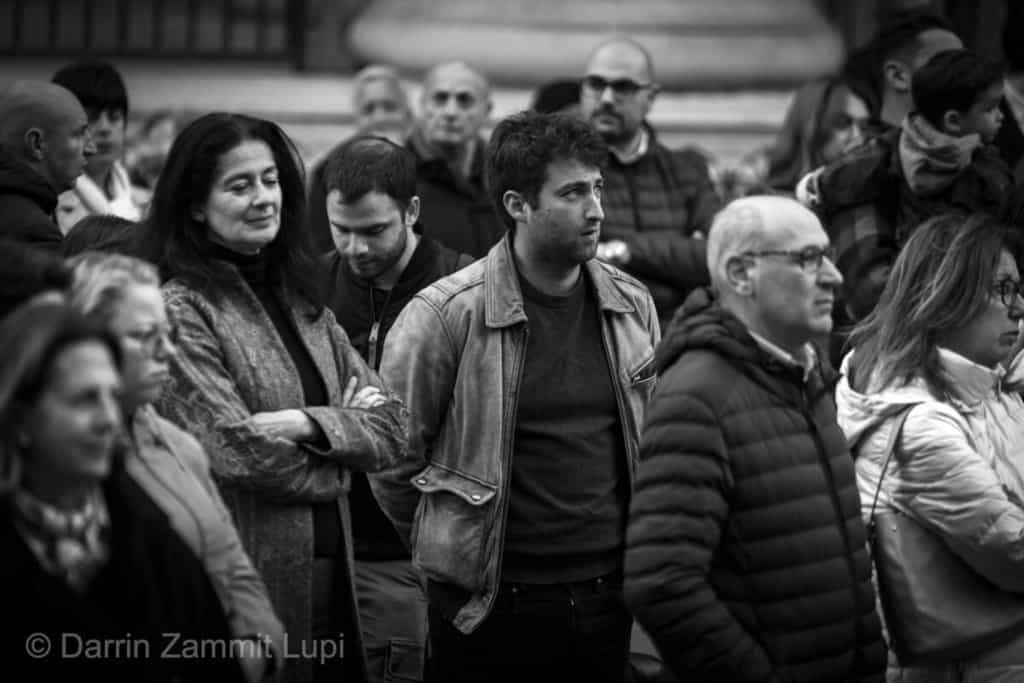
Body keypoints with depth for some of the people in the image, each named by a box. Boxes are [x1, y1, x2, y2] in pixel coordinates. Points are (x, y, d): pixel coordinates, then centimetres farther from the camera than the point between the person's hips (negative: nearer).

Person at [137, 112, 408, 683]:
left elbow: (391, 428, 5)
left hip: (330, 568, 7)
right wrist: (342, 428, -2)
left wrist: (307, 424, -14)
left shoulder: (301, 299, 12)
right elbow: (237, 452, -17)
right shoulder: (183, 309, -10)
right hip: (244, 576, -6)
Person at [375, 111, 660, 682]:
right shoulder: (449, 314, -11)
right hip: (490, 609, -4)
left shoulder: (633, 306, 5)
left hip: (609, 601, 4)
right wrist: (450, 552, 5)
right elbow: (393, 458, -4)